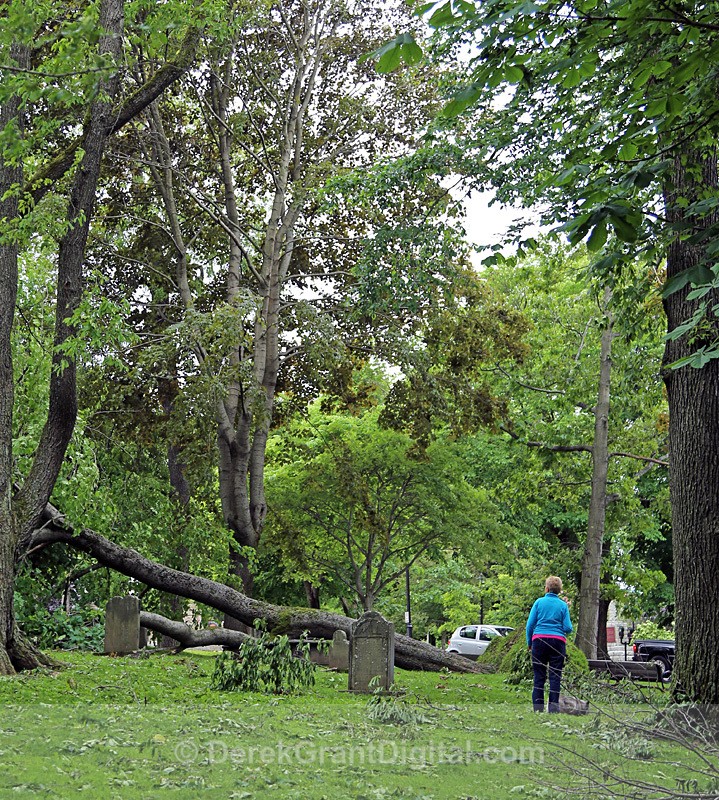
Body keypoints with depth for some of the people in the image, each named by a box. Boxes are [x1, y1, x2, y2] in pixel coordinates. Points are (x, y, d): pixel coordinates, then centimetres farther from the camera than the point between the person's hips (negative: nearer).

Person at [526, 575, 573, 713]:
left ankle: (538, 706, 1)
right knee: (555, 675, 2)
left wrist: (529, 642, 11)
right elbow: (568, 628, -2)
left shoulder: (539, 602, 2)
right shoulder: (563, 605, 3)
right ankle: (553, 706, -2)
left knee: (539, 675, 4)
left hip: (539, 640, 0)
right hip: (557, 641, 0)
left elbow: (530, 624, 0)